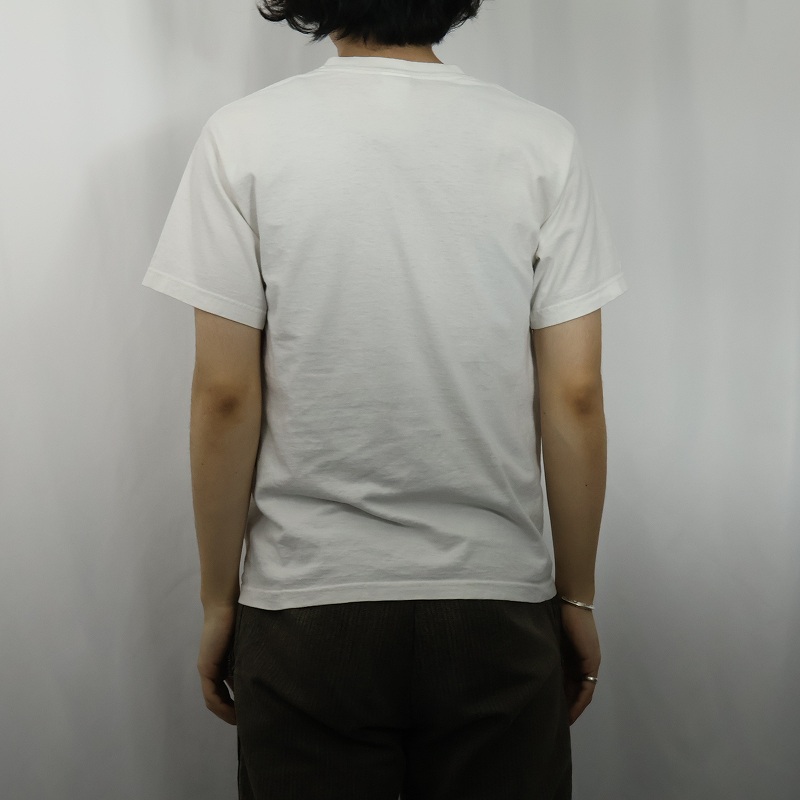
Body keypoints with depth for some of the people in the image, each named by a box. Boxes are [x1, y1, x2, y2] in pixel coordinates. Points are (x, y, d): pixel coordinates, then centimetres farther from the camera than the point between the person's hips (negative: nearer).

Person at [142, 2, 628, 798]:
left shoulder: (244, 137, -7)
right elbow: (574, 397, -5)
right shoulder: (542, 141, -4)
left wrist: (218, 599, 4)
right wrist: (578, 598, 7)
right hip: (498, 608, 1)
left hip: (305, 608, -1)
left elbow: (225, 396, -8)